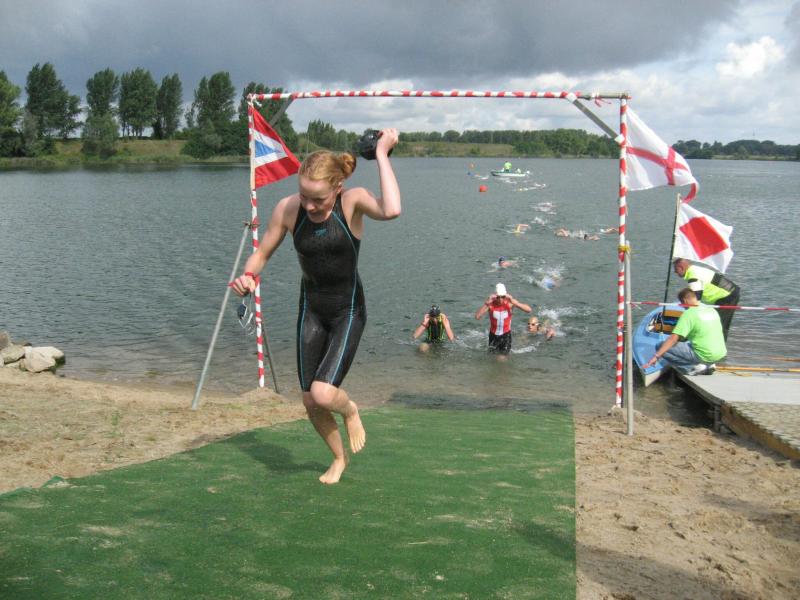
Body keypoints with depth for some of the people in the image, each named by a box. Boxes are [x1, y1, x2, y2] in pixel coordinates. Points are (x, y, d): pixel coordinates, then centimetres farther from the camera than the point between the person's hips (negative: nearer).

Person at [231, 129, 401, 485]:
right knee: (310, 402, 9)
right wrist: (248, 275, -20)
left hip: (348, 311, -4)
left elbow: (391, 210, -43)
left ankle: (350, 410, 19)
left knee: (323, 394, -20)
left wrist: (381, 155, -36)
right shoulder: (287, 209, -13)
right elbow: (262, 252, 1)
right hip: (311, 311, 4)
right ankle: (339, 458, 39)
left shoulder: (352, 202, -21)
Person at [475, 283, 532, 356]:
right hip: (493, 335, 1)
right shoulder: (491, 304, -18)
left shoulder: (509, 302, -18)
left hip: (506, 334, 0)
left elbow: (528, 310, -25)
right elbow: (477, 316, -29)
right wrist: (486, 303, -38)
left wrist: (514, 302, -36)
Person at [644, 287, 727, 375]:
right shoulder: (712, 310, 10)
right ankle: (708, 365, 14)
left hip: (703, 355, -8)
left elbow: (674, 338, -20)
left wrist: (656, 356, -21)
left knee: (660, 346, -5)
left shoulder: (688, 313, -12)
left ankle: (693, 368, -8)